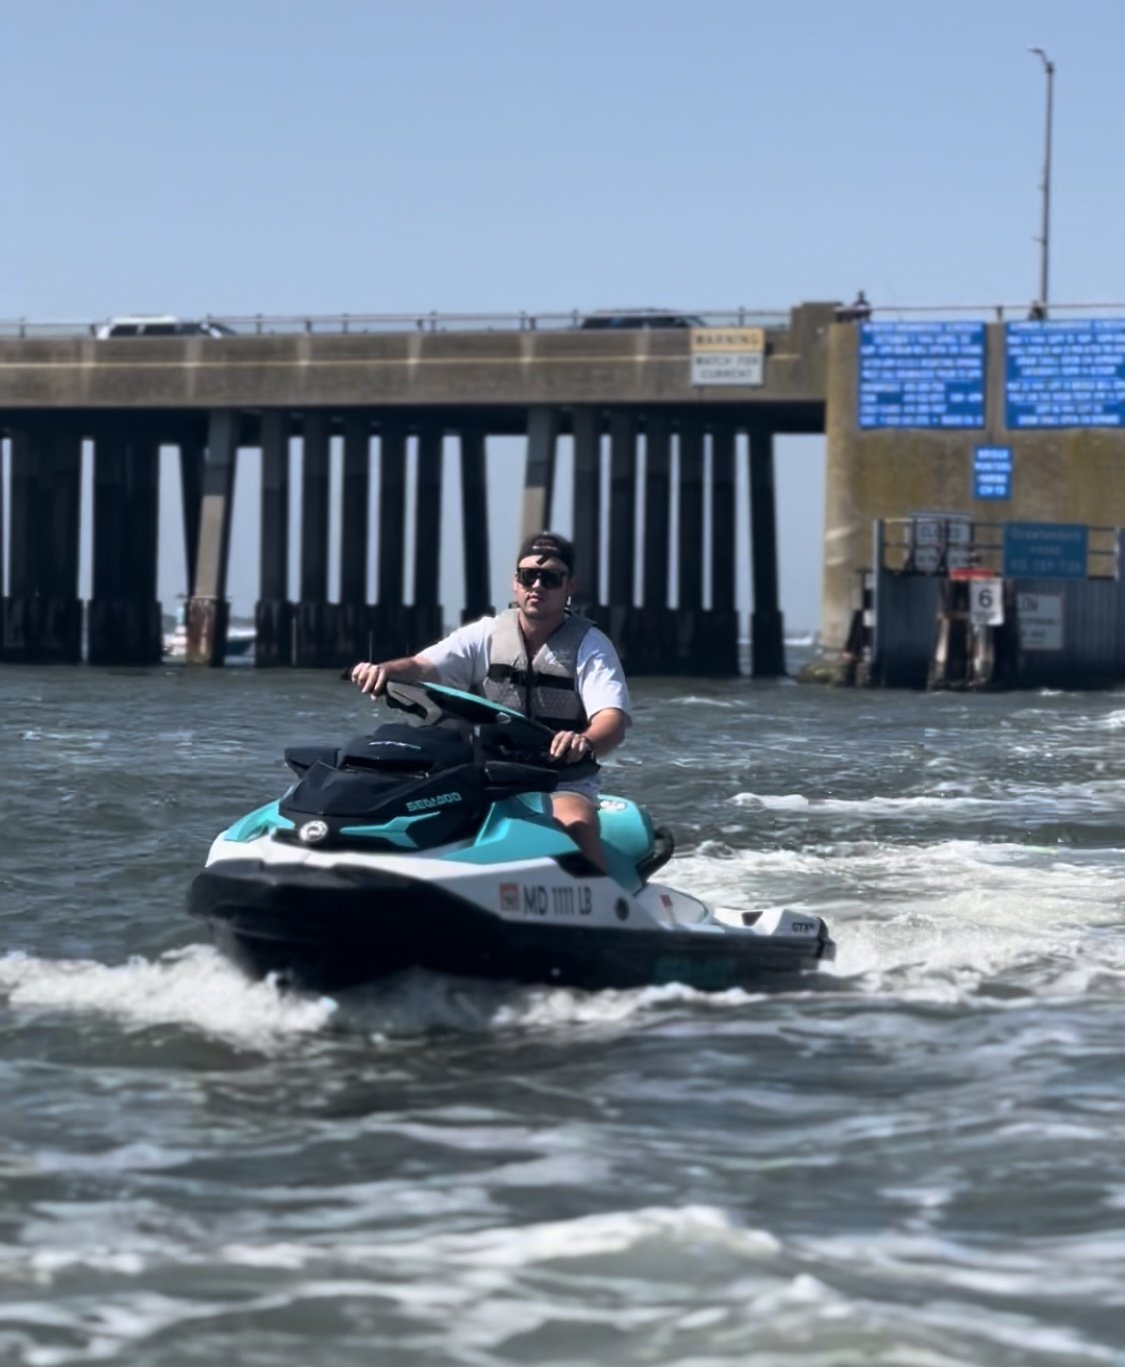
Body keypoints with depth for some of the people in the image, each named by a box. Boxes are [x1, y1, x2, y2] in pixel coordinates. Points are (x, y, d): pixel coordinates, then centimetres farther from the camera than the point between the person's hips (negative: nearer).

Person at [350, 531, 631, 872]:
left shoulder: (590, 645, -1)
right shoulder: (485, 636, 7)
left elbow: (614, 718, -16)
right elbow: (423, 666, -6)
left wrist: (585, 742, -40)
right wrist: (385, 669, -31)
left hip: (562, 786, -3)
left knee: (577, 825, -34)